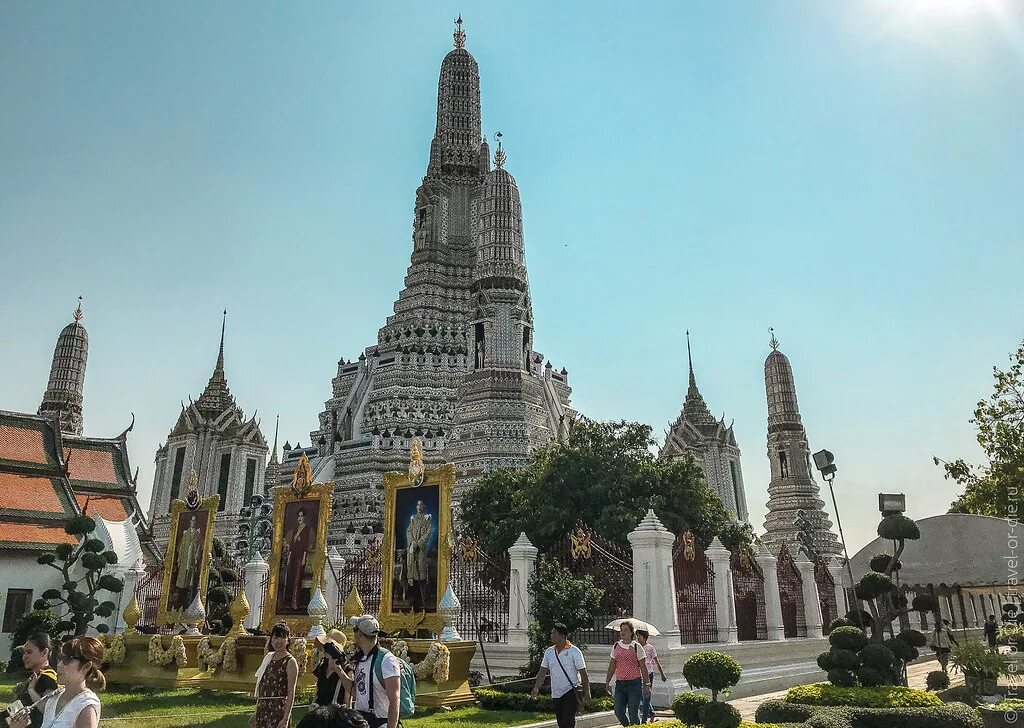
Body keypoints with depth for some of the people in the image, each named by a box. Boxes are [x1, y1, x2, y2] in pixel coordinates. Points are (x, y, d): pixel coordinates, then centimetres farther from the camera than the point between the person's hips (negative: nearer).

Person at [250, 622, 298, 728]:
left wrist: (286, 719, -18)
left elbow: (291, 693, -12)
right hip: (263, 709, 6)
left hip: (279, 710, -6)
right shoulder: (268, 657, 11)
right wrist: (256, 713, 17)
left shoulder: (290, 662, -8)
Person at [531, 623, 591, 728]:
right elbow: (543, 671, 7)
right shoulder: (549, 652, 7)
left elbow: (583, 674, -7)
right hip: (556, 694, 6)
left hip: (571, 692, -6)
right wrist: (536, 688, -5)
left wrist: (586, 693, -11)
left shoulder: (574, 651, -8)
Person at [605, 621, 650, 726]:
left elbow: (643, 667, 0)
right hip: (620, 683, 4)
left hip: (634, 683, -3)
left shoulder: (637, 647, -2)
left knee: (633, 713, -2)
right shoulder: (615, 646, 8)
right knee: (619, 712, -1)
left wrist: (646, 685, -2)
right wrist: (607, 682, 12)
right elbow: (612, 666, 14)